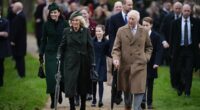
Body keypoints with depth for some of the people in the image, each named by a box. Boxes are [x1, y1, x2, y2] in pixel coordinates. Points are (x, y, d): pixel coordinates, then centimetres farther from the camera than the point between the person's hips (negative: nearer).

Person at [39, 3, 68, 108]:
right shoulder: (47, 25, 2)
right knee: (51, 77, -2)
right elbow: (43, 40, 6)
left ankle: (59, 93, 24)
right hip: (50, 53, 1)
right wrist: (41, 54, 4)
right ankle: (53, 99, 7)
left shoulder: (64, 24, -2)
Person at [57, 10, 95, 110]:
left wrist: (92, 63, -4)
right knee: (70, 85, -8)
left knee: (83, 86, 9)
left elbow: (90, 48, 0)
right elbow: (62, 46, 9)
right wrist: (59, 56, -9)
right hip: (70, 62, 0)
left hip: (83, 62, 0)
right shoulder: (67, 31, 3)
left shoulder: (86, 31, 1)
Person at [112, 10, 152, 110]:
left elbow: (149, 47, 19)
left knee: (139, 89, -10)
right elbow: (116, 48, 0)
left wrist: (146, 57, 4)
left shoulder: (144, 31, 6)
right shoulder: (121, 31, 2)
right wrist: (116, 58, -16)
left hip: (139, 65, 0)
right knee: (126, 89, 12)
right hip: (125, 65, 0)